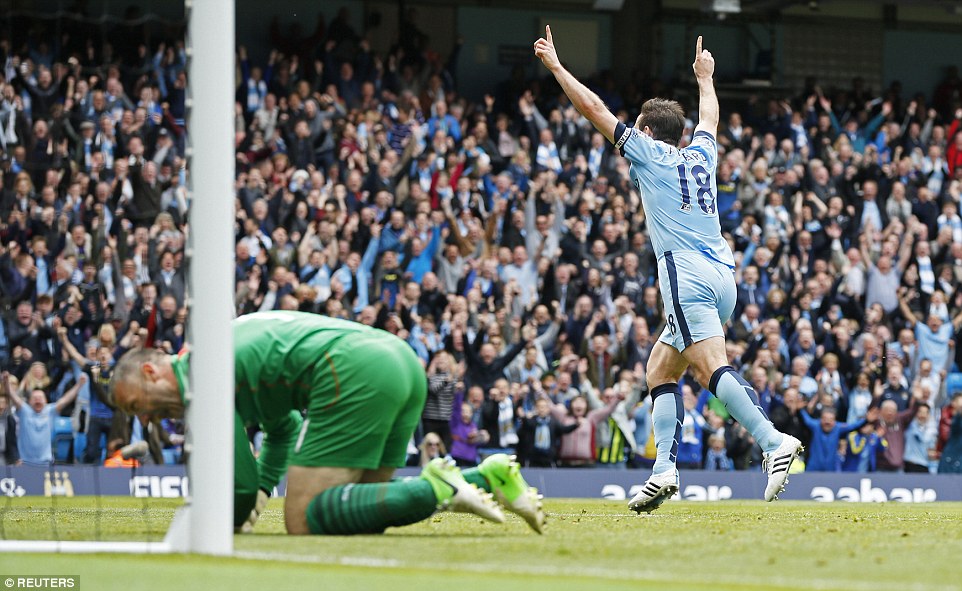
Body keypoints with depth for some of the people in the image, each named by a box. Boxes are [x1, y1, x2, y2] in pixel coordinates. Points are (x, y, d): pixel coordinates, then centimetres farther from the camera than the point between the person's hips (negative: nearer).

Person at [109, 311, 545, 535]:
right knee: (363, 514, 17)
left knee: (304, 520, -10)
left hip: (353, 372, -10)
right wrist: (262, 492, 32)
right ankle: (487, 477, 3)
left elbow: (240, 479, 1)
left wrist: (232, 521, 20)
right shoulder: (227, 345, 31)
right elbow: (283, 425, 44)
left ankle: (436, 489, -22)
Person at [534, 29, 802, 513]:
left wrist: (555, 64, 20)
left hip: (688, 273, -8)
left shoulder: (648, 151, 7)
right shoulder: (701, 154, 23)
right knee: (661, 369, 13)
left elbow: (592, 108, 10)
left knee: (712, 367, -20)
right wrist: (703, 77, 63)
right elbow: (710, 118, 46)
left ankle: (774, 442, -38)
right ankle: (663, 471, 1)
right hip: (722, 276, 8)